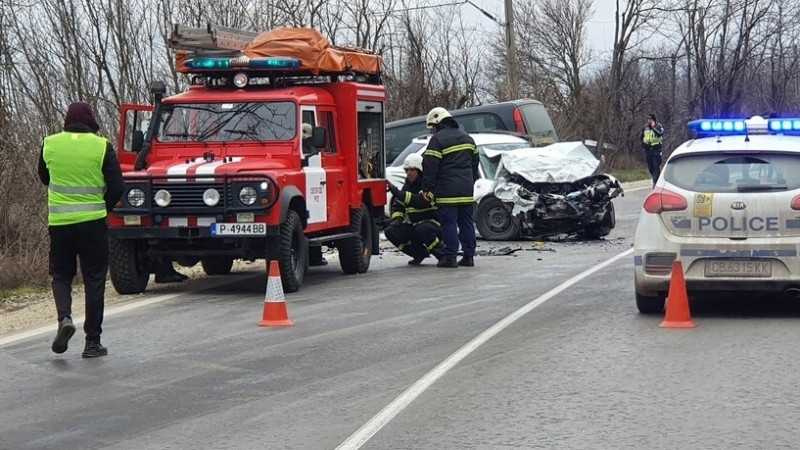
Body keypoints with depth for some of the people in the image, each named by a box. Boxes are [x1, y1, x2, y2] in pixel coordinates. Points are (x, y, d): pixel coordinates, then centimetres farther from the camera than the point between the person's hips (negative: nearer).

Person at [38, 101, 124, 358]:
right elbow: (117, 187, -5)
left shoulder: (50, 144, 1)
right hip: (93, 222, -2)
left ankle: (64, 317, -9)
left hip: (59, 222, 2)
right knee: (94, 279, 7)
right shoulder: (101, 146, -6)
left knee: (61, 274, 17)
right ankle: (92, 342, 8)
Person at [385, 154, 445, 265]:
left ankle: (443, 255, -16)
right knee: (390, 231, -13)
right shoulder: (408, 185, 11)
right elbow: (398, 205, 17)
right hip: (413, 226, 7)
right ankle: (420, 253, 1)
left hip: (433, 224, -7)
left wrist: (398, 193, -36)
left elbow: (422, 201, -32)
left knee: (422, 229, -40)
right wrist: (397, 218, -6)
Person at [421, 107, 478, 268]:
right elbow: (475, 163, 24)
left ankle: (450, 256, -5)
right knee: (467, 222, 10)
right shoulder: (467, 138, 18)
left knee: (449, 223, -4)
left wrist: (427, 188, -7)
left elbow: (430, 166, -11)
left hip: (447, 191, -7)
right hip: (466, 191, 7)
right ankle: (469, 256, 11)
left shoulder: (437, 139, -7)